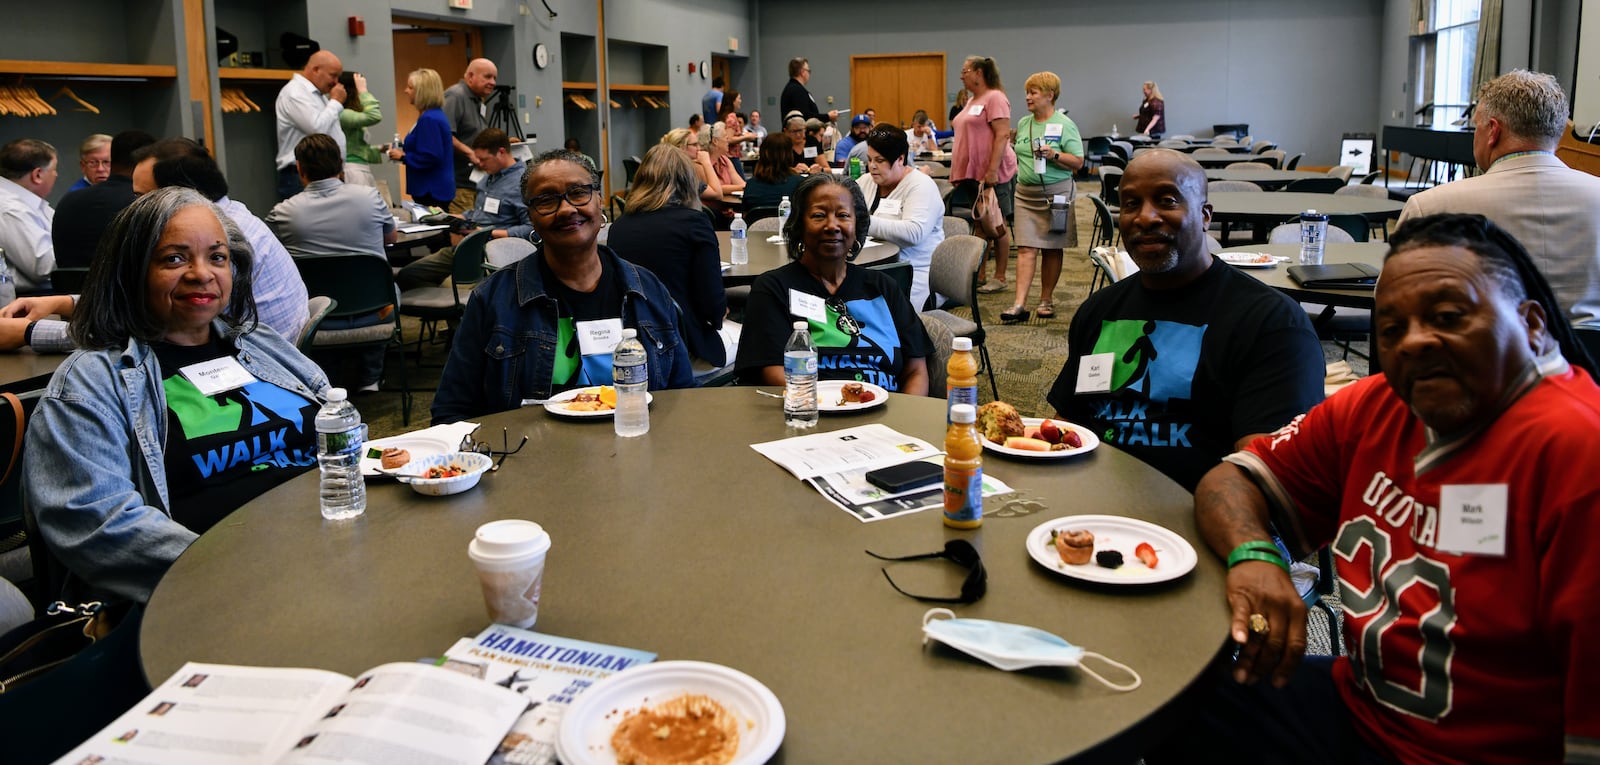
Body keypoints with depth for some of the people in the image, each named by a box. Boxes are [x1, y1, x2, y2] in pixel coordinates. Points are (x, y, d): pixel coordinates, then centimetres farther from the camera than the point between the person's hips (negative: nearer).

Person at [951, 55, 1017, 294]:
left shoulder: (995, 98, -11)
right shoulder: (972, 101, 17)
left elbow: (1002, 135, -19)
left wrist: (992, 170, -24)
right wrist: (957, 171, 17)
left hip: (993, 174, -9)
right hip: (972, 173, 9)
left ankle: (999, 277, 7)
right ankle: (979, 275, 15)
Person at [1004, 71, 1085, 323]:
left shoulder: (1064, 125, -4)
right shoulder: (1023, 123, 12)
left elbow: (1078, 162, -9)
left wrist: (1054, 155, -21)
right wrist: (1020, 172, 13)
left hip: (1056, 193, -4)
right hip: (1026, 193, 4)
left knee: (1052, 248, 5)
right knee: (1026, 248, -5)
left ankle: (1046, 300, 17)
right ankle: (1020, 304, -12)